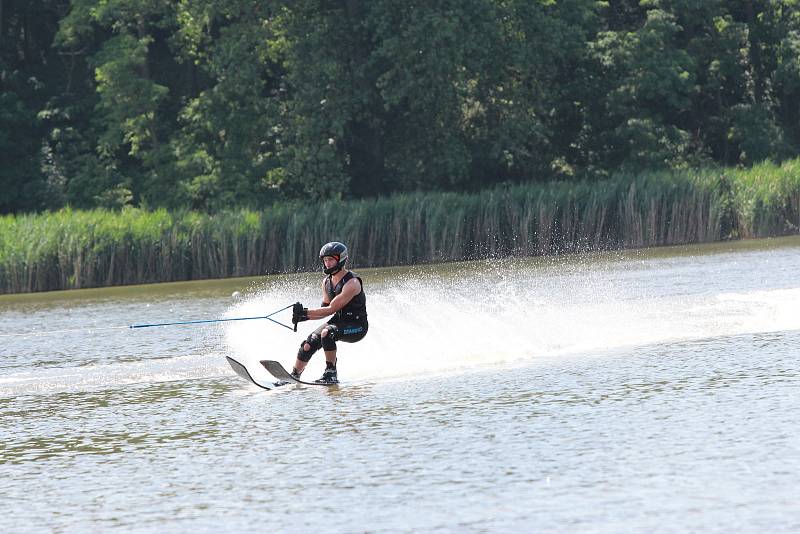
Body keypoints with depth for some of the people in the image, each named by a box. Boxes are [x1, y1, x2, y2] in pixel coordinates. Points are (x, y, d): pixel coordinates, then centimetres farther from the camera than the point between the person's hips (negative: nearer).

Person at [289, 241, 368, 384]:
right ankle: (294, 377, 7)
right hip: (338, 321, 8)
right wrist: (304, 316, -10)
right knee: (308, 345, -7)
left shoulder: (351, 283, -22)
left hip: (357, 326, -8)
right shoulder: (327, 282, 5)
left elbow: (331, 309, -25)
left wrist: (305, 312, -26)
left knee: (327, 333, -34)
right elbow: (325, 310, 7)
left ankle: (331, 374, -24)